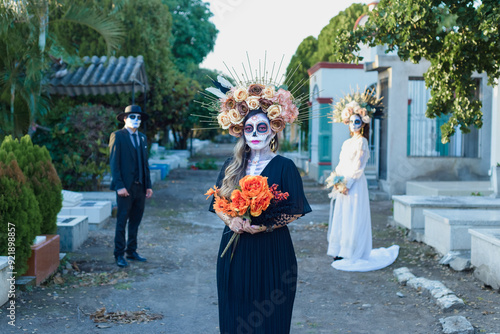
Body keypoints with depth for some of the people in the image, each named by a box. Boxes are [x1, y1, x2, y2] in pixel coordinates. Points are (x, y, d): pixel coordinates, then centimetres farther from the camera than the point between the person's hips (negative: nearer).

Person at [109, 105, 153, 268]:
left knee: (135, 221, 11)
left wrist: (148, 185, 10)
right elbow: (114, 163, -8)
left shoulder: (142, 138, 15)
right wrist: (119, 186, -16)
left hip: (140, 187, 6)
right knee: (122, 222, -1)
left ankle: (131, 251, 21)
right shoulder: (117, 136, -3)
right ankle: (119, 254, 7)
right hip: (126, 187, -6)